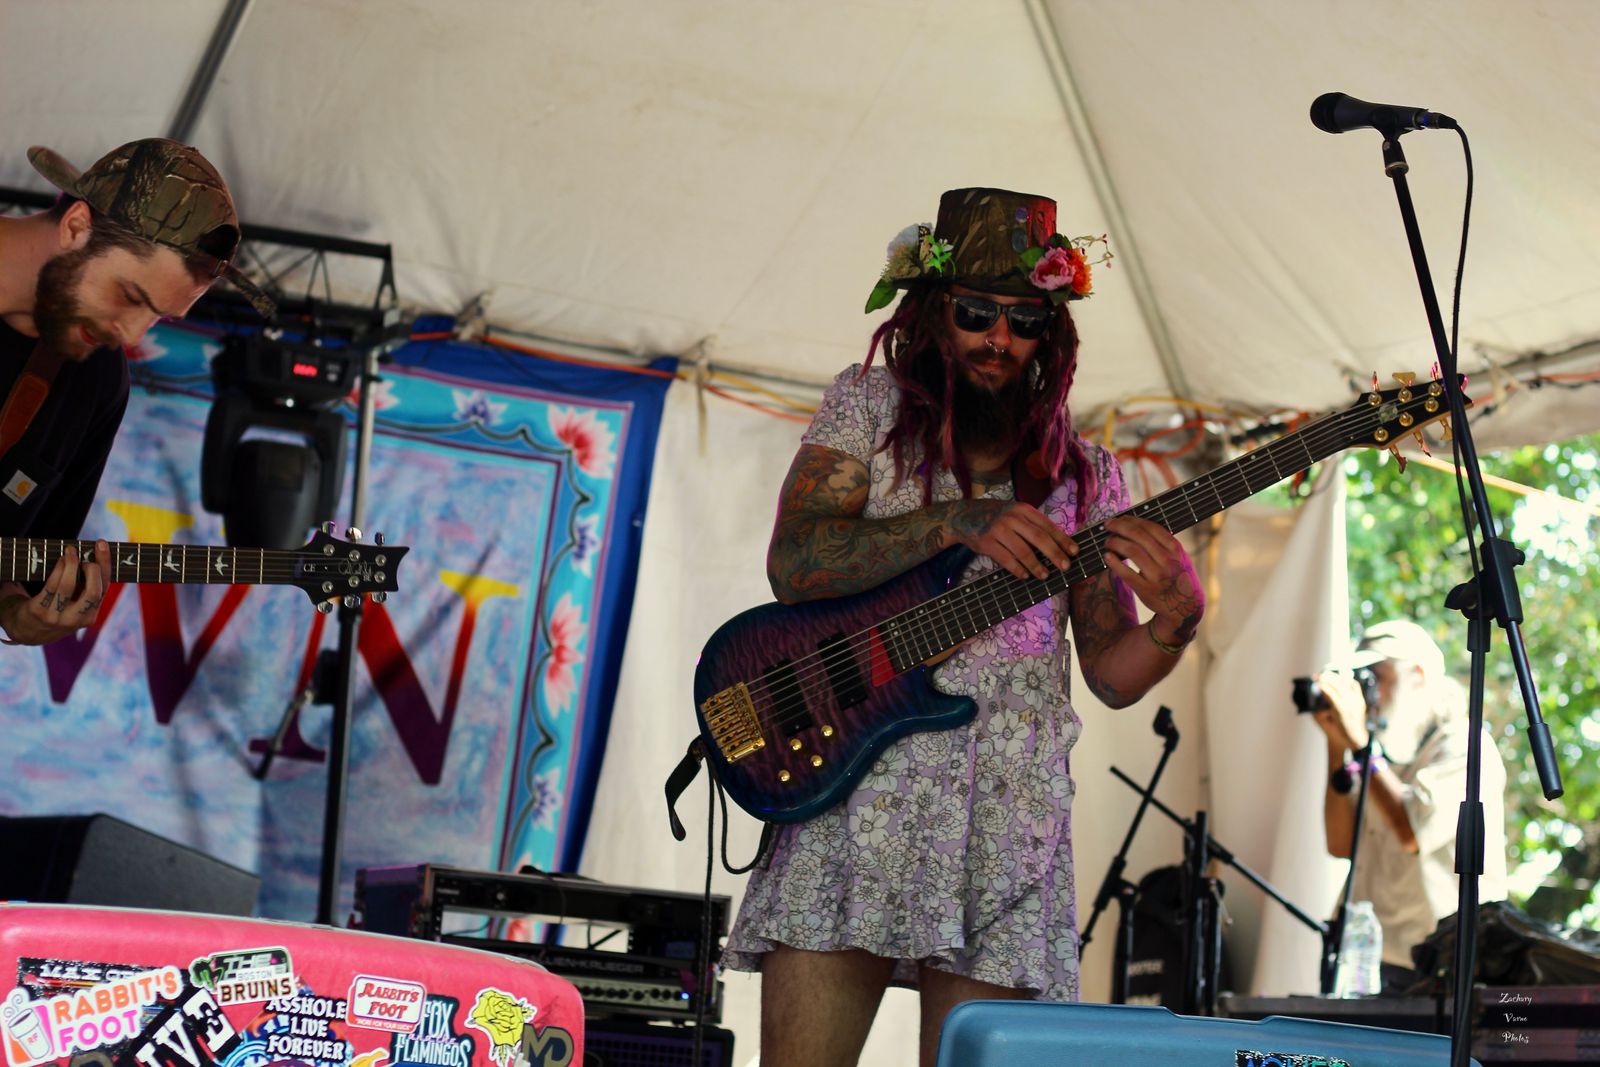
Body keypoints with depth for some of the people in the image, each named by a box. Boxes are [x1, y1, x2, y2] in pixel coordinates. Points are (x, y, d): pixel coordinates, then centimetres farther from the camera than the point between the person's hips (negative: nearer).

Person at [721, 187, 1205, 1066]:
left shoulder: (1083, 474, 15)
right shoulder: (869, 403, 10)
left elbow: (1111, 675, 11)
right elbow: (792, 564, -6)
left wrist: (1175, 622, -12)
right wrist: (957, 522, -17)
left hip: (1010, 803, 2)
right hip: (856, 783, -2)